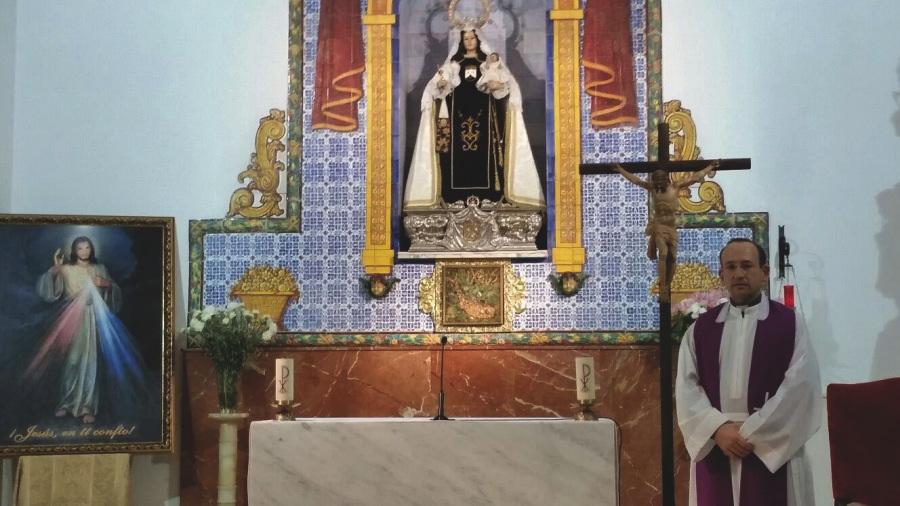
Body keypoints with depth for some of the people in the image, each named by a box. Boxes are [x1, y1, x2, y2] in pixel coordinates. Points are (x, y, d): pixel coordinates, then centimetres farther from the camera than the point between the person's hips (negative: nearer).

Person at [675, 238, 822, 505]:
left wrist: (751, 432, -11)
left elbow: (799, 387, -7)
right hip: (714, 451, 2)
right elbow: (687, 387, 3)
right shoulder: (700, 329, 10)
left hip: (773, 451, -2)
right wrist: (718, 428, -12)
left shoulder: (790, 324, 2)